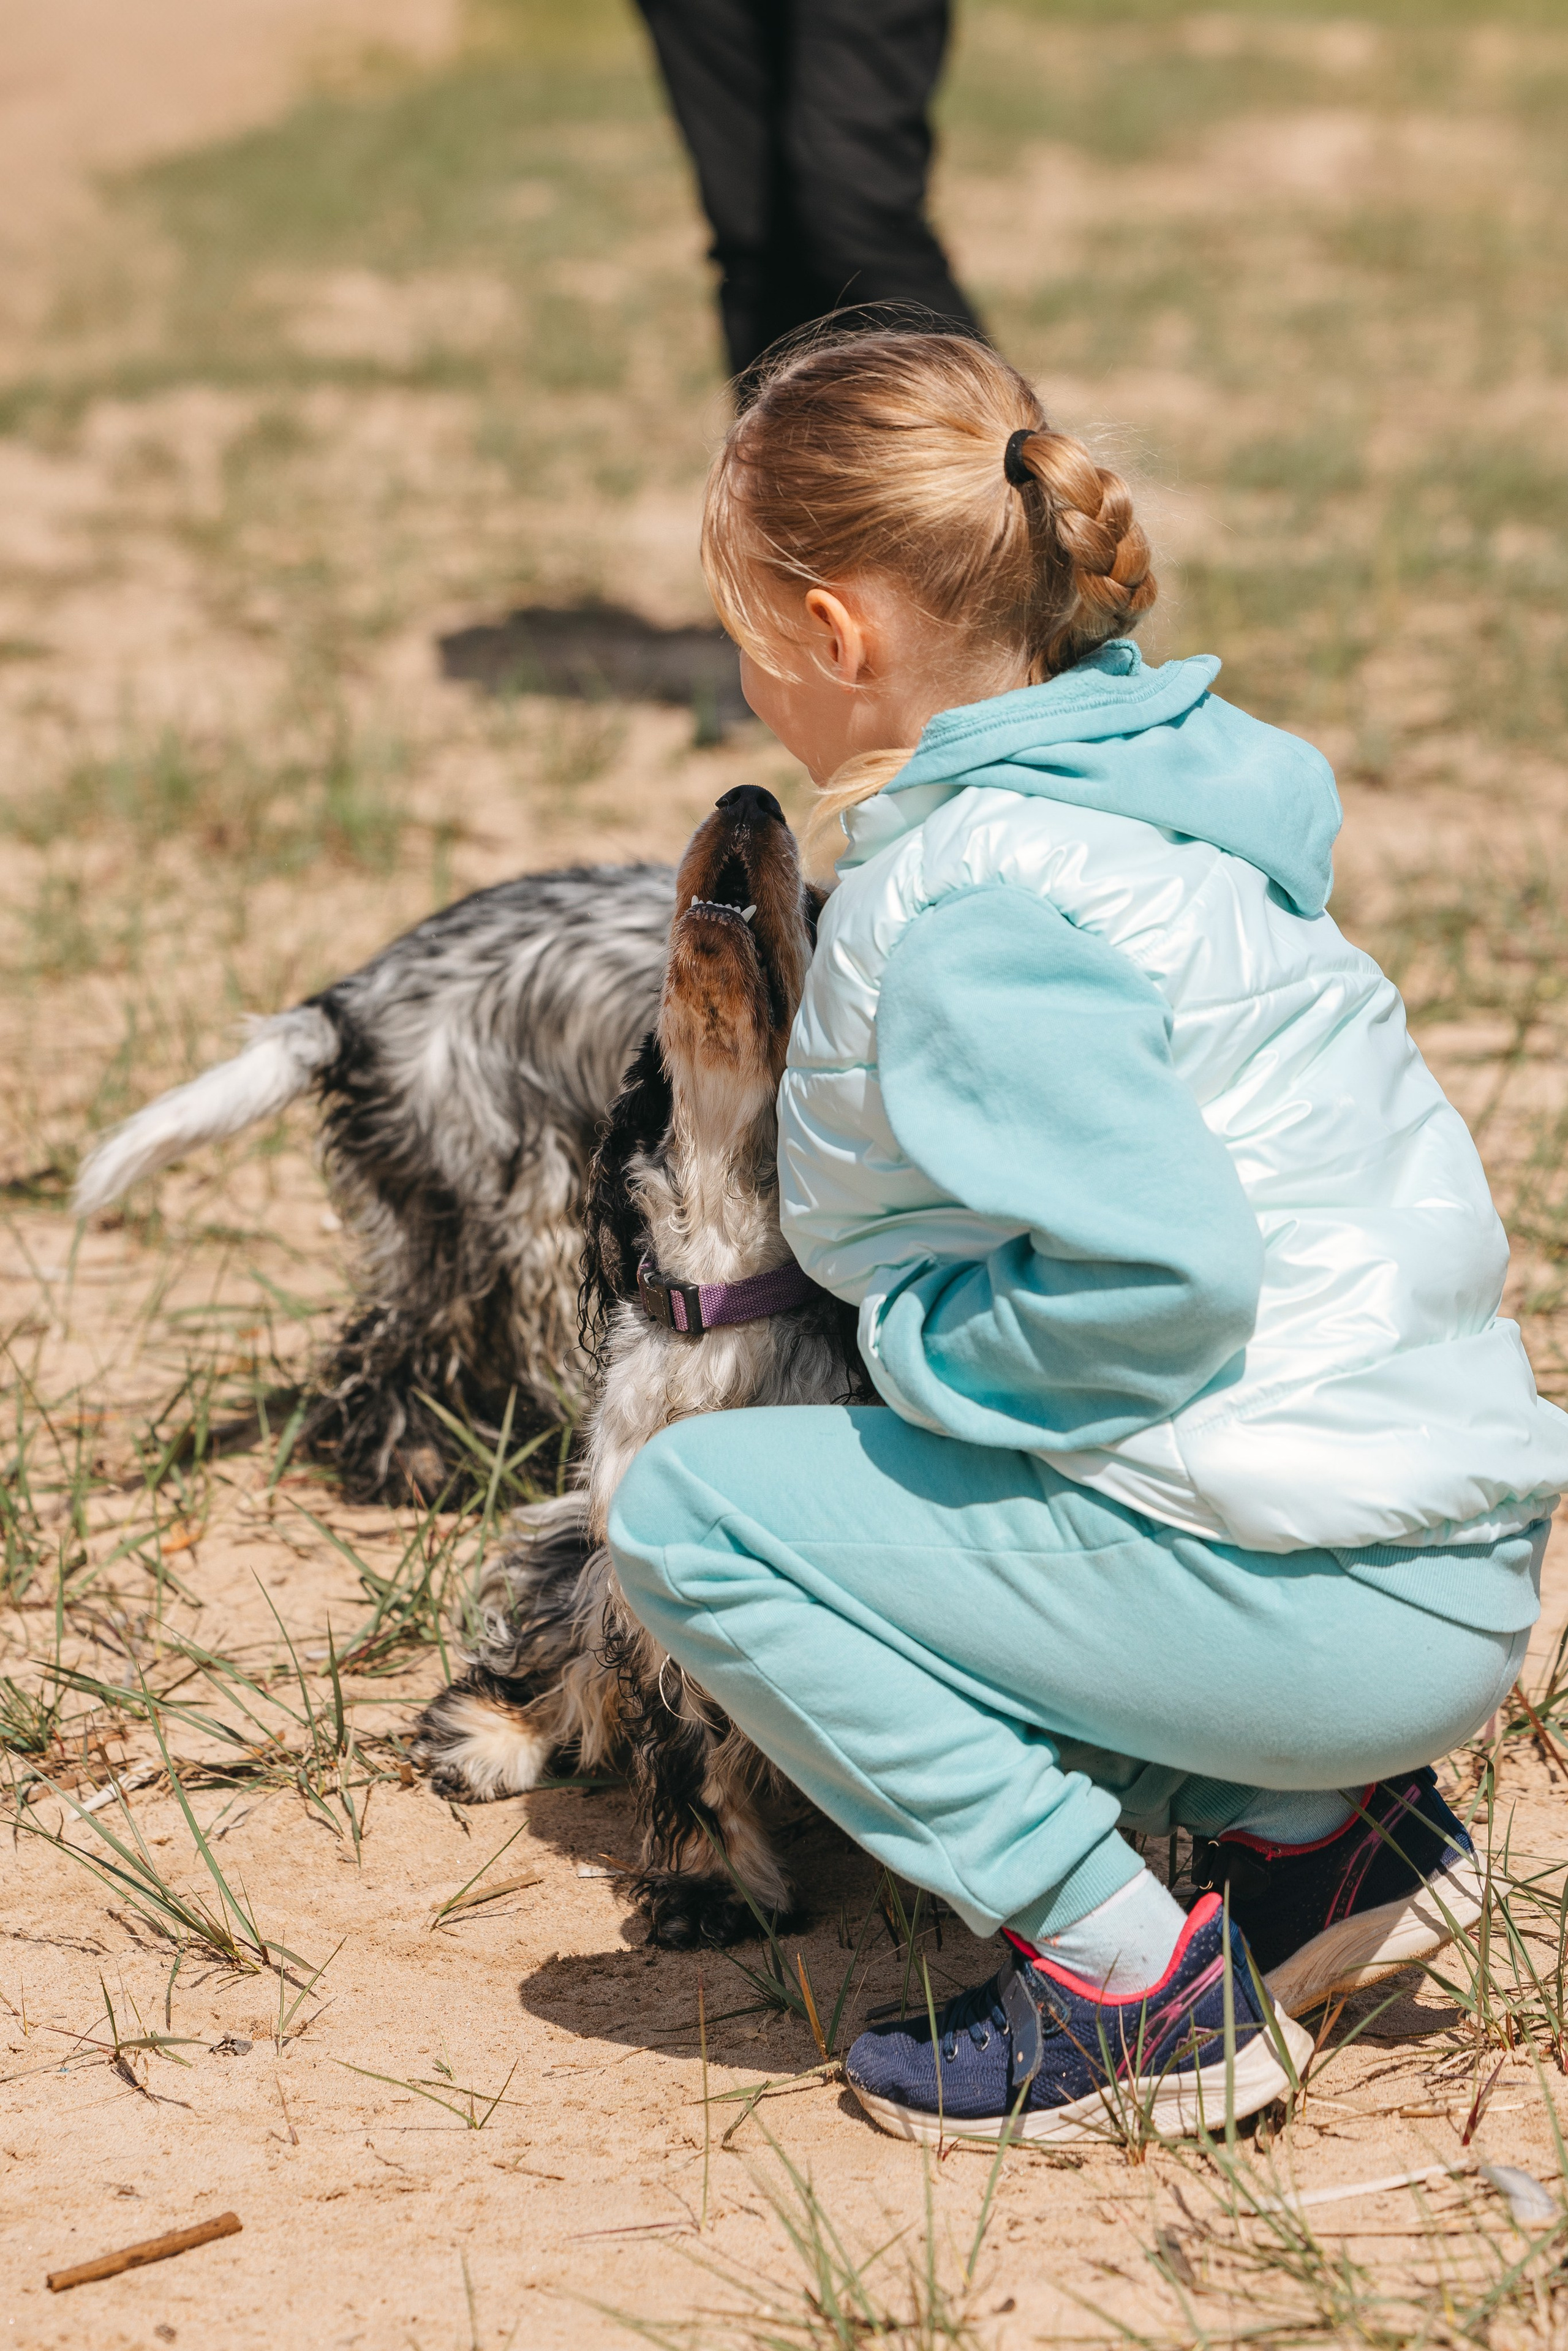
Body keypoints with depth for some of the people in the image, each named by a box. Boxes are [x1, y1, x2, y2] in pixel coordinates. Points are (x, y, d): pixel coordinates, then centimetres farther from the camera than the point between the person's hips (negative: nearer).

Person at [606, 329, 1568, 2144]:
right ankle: (1321, 1828, 17)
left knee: (690, 1516, -5)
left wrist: (919, 1344, -9)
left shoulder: (964, 917, -17)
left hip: (1326, 1608, -9)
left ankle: (1137, 1982, -4)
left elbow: (1160, 1274, -26)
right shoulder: (1153, 785, 11)